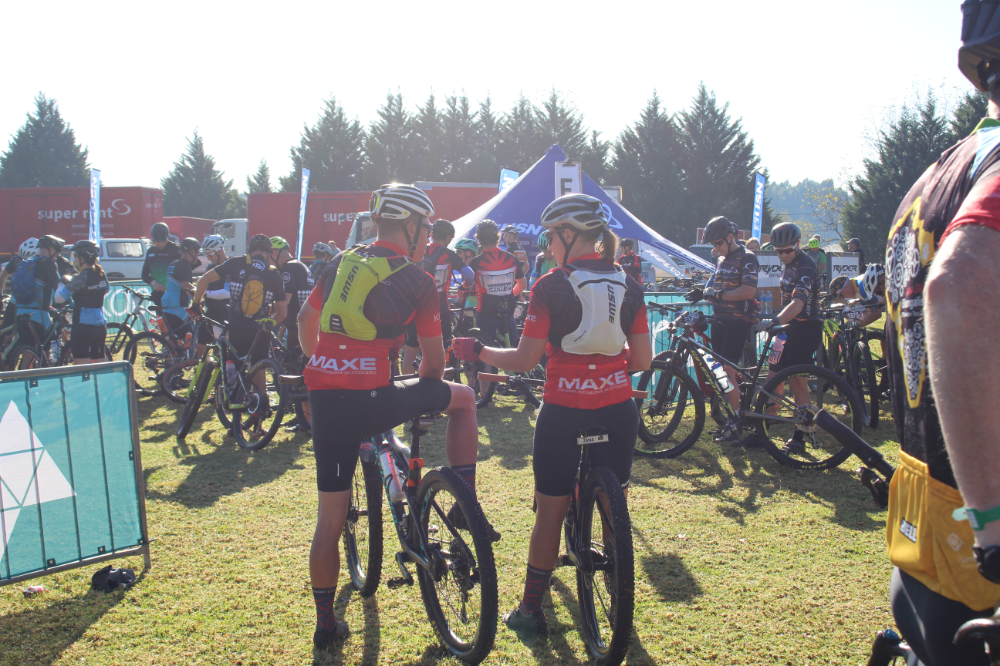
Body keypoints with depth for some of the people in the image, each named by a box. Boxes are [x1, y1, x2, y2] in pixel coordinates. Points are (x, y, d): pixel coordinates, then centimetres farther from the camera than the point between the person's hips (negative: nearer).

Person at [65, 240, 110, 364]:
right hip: (100, 323, 8)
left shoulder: (83, 276, -15)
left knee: (81, 367, -5)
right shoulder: (101, 273, 6)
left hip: (83, 325, -8)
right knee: (100, 364, 13)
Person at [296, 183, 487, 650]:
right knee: (463, 398, 19)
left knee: (331, 518, 16)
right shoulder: (416, 279, 2)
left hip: (324, 400, 5)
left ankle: (325, 623, 26)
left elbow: (305, 321, 27)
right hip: (371, 399, -5)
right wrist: (424, 395, 26)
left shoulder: (341, 262, 16)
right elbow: (434, 358, 6)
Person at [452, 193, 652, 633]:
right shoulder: (627, 286, 4)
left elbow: (525, 360, -9)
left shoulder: (550, 287, -9)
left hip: (563, 413, -4)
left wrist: (478, 352, 5)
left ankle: (530, 610, 20)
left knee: (550, 513, 8)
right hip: (618, 411, 4)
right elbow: (643, 360, 4)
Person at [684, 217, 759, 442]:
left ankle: (736, 422, -5)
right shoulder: (722, 261, 18)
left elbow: (748, 291, -21)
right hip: (720, 320, 8)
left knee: (727, 370, -12)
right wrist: (702, 294, 2)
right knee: (719, 370, 6)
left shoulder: (747, 258, -9)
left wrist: (719, 294, -22)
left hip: (738, 321, -8)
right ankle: (725, 414, 14)